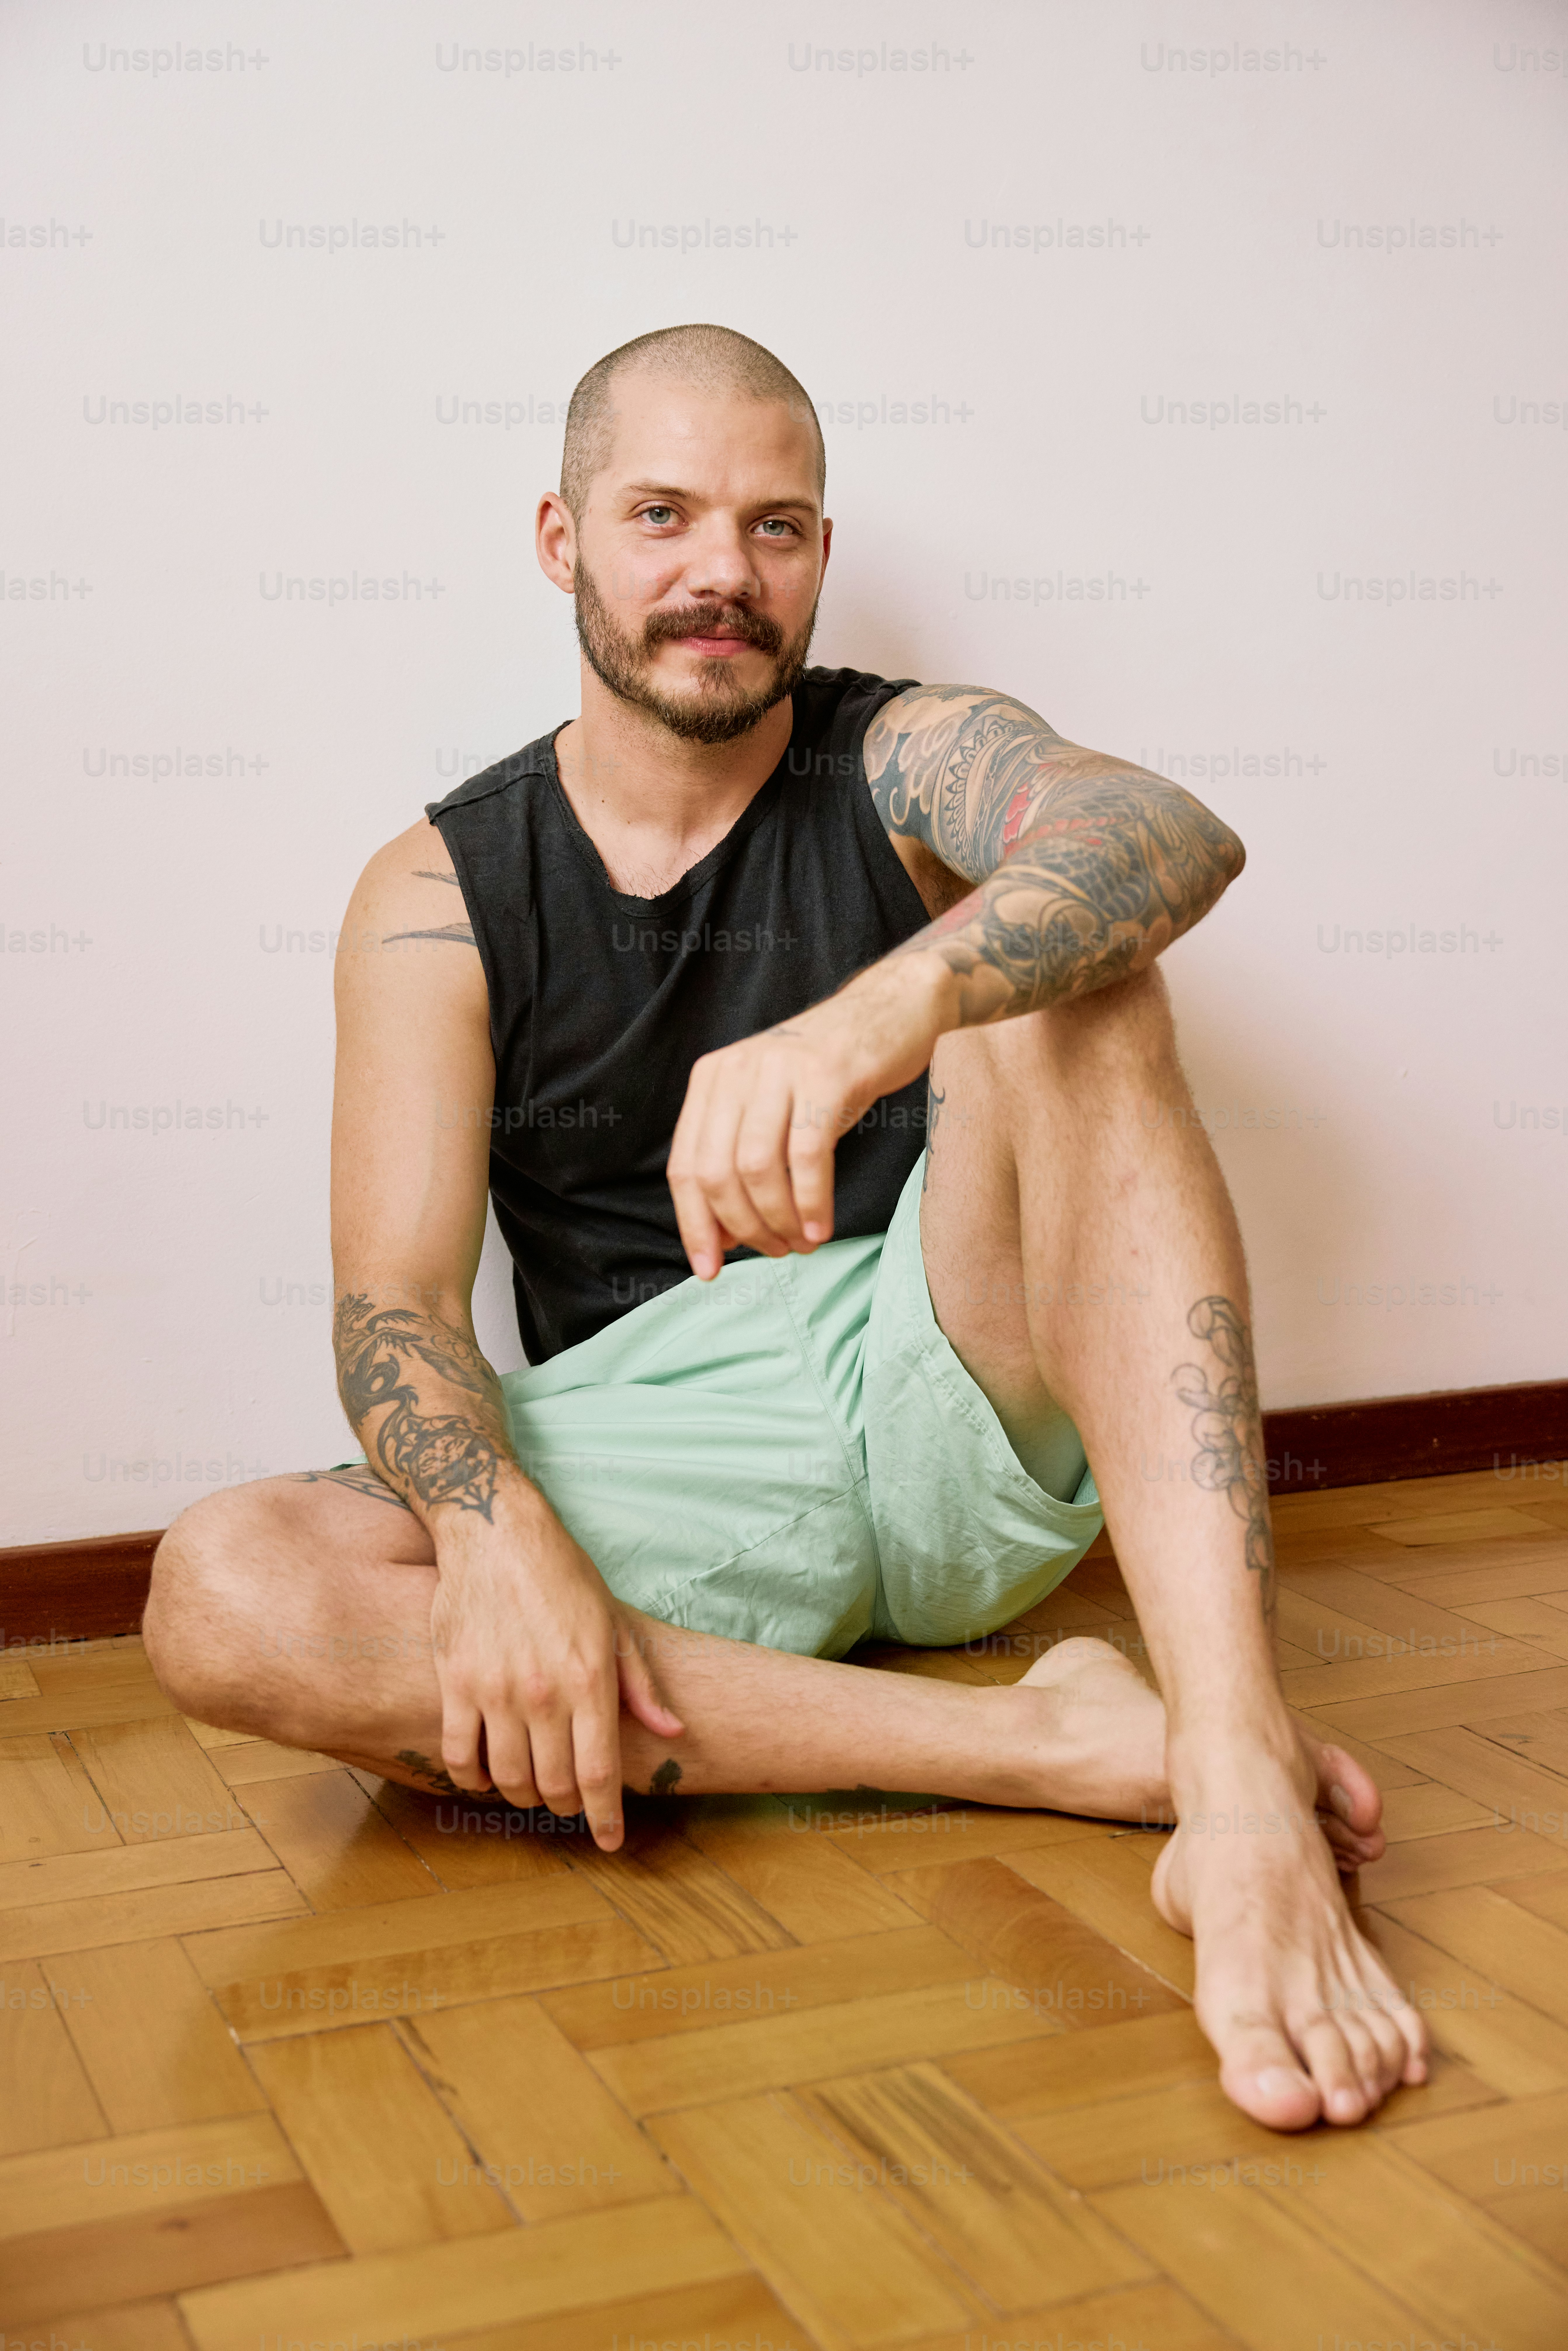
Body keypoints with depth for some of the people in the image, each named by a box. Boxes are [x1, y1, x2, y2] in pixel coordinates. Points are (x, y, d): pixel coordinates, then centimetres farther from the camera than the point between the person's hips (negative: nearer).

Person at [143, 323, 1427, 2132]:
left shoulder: (905, 764, 3)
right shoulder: (440, 894, 3)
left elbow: (1169, 836, -21)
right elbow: (394, 1302, -6)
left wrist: (874, 1018, -42)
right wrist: (499, 1537, -29)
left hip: (957, 1408, 0)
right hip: (662, 1467, 1)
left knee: (1066, 975, -24)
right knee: (220, 1596, -26)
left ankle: (1239, 1791, -39)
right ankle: (1067, 1744, -30)